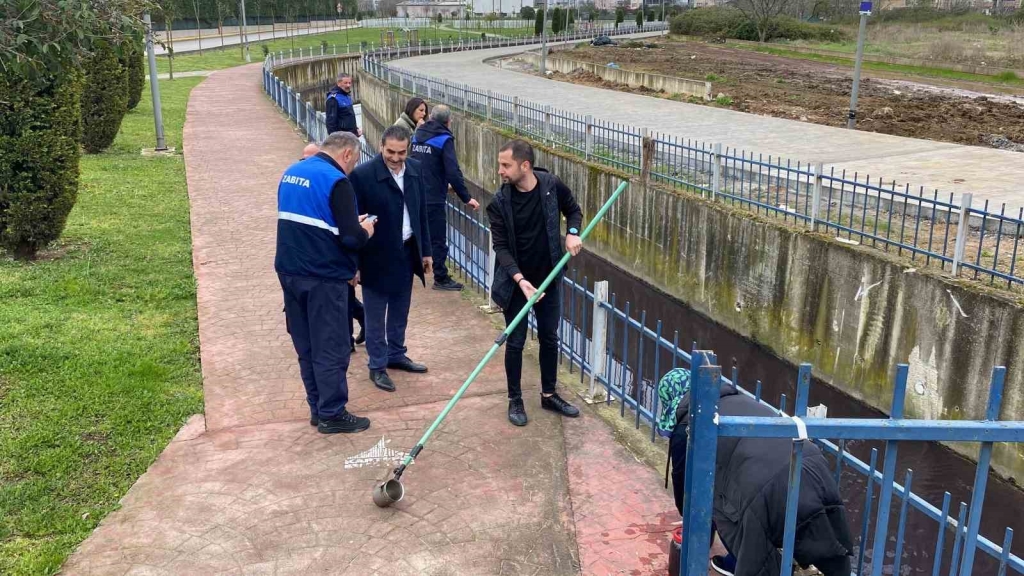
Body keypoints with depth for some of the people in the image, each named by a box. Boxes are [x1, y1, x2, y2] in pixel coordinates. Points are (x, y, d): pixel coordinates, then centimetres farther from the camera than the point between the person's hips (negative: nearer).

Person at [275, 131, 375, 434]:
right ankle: (332, 414, 12)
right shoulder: (336, 181, -16)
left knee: (306, 347, 15)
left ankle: (318, 409, 26)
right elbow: (351, 238, -21)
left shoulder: (291, 172, 10)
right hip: (323, 277, -8)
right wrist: (364, 231, 2)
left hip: (290, 271, 8)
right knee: (330, 349, 3)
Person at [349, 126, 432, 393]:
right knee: (376, 316, 8)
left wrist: (425, 250, 11)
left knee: (400, 311, 19)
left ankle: (396, 355, 37)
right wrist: (354, 264, -13)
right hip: (377, 256, -5)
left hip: (407, 252, 6)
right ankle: (377, 366, 21)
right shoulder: (363, 175, -18)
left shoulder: (415, 169, 0)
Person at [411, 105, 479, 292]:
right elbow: (453, 172, -19)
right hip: (433, 199, -7)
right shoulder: (444, 140, -12)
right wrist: (466, 198, -15)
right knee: (438, 239, 1)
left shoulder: (417, 135, 10)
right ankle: (441, 279, 7)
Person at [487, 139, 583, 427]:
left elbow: (574, 210, 9)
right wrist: (520, 279, -28)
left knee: (549, 338, 14)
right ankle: (515, 400, 22)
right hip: (515, 282, -2)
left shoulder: (552, 186, -10)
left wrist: (573, 232, -11)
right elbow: (501, 247, -16)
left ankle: (549, 395, 32)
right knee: (515, 343, 6)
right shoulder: (499, 202, -16)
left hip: (549, 278, 3)